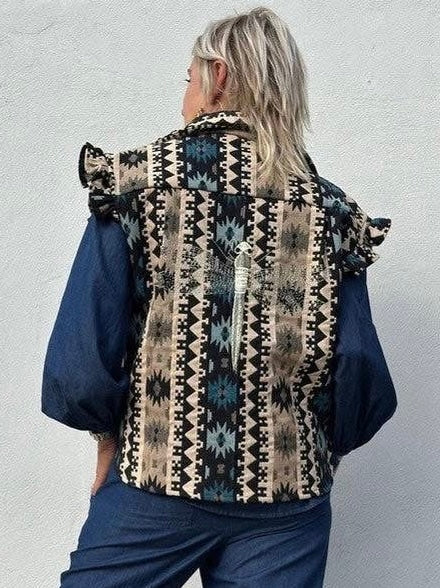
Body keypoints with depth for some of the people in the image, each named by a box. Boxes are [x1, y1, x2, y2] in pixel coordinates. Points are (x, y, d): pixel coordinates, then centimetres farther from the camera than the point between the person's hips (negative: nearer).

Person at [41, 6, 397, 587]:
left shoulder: (135, 183, -7)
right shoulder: (332, 210, -2)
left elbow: (79, 368, -12)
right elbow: (363, 384, -5)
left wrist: (112, 436, 7)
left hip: (154, 485, -1)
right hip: (288, 504, 2)